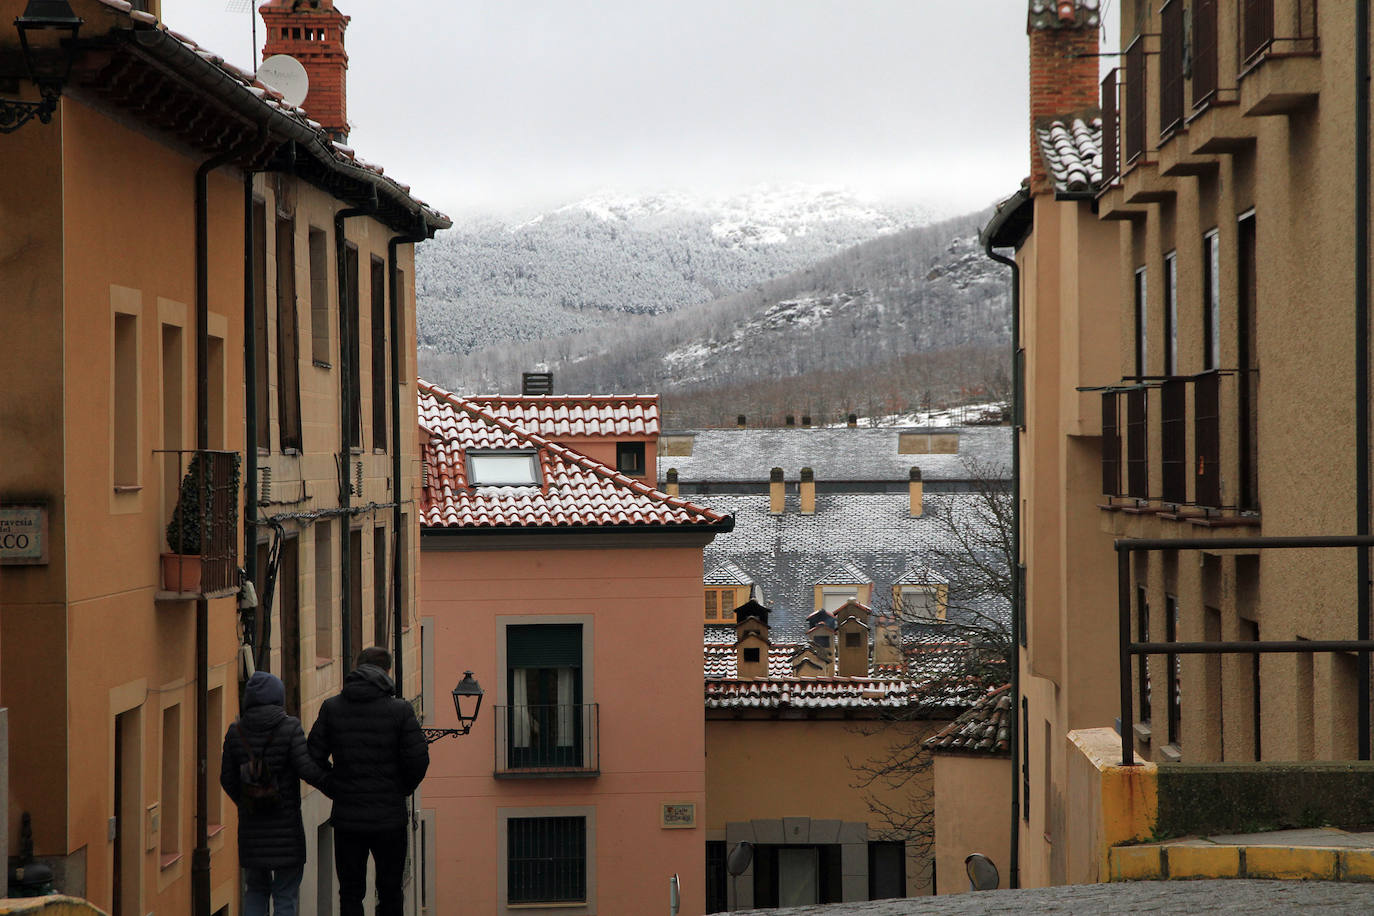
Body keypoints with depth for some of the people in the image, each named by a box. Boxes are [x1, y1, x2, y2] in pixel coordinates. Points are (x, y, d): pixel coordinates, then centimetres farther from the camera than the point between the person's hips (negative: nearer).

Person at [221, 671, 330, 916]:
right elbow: (307, 769, -15)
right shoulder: (289, 727, -10)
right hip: (286, 825, -3)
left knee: (255, 890, 17)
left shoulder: (235, 732, 1)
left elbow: (227, 778, 6)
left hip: (251, 827, 3)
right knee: (285, 896, 4)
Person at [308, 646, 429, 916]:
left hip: (347, 818, 1)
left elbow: (314, 758, -3)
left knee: (350, 894, 10)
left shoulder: (331, 708, 0)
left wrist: (335, 789, 11)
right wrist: (403, 789, 7)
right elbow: (418, 760, -12)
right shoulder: (400, 710, -7)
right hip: (390, 818, -1)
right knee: (390, 894, 10)